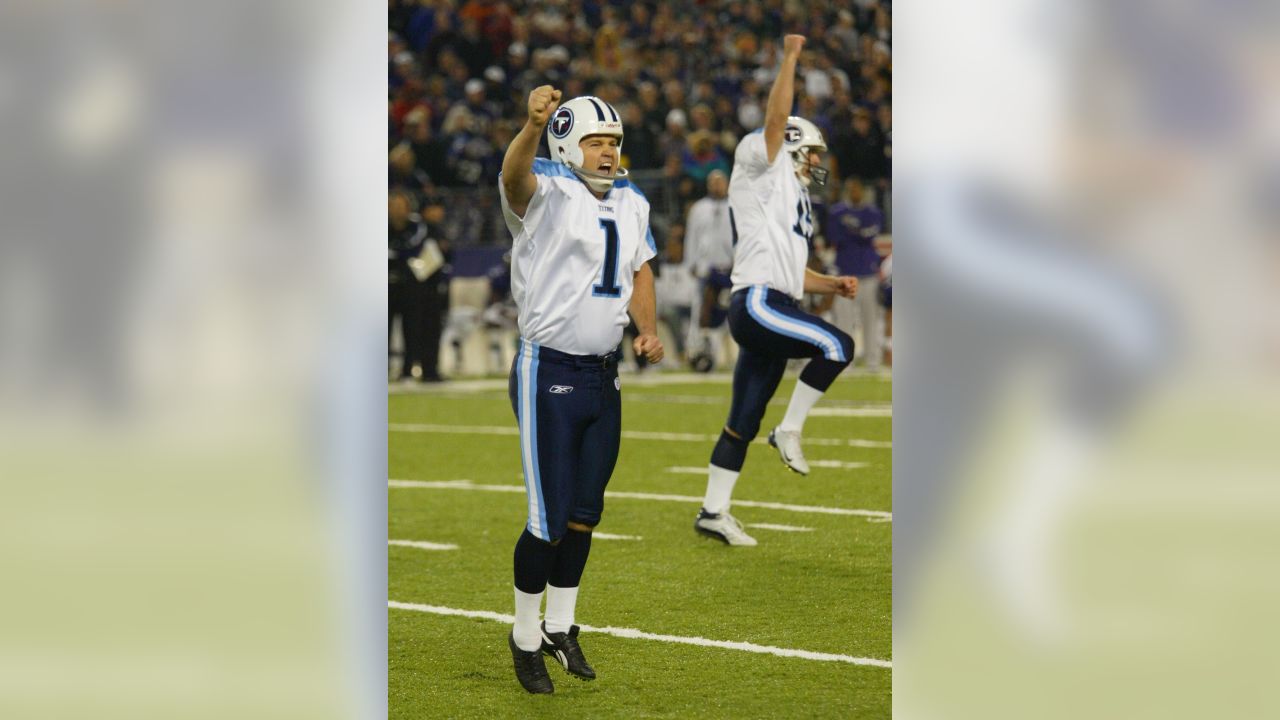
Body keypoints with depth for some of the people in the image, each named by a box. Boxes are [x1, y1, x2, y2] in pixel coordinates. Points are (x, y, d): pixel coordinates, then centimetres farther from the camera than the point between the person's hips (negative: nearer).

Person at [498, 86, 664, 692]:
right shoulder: (547, 193, -12)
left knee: (584, 513, 13)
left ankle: (560, 628, 29)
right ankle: (525, 636, 14)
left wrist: (649, 328, 4)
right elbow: (515, 175, -36)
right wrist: (533, 124, -56)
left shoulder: (631, 203, 10)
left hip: (604, 375, 7)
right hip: (548, 373, -7)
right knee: (550, 519, -4)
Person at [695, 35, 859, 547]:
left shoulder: (794, 201, 27)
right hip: (758, 304, -9)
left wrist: (833, 285, 17)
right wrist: (790, 58, -12)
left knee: (743, 422, 8)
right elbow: (776, 117, -13)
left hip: (772, 310, 9)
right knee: (837, 346, -19)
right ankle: (790, 432, -9)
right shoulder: (763, 169, 2)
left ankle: (714, 511, 11)